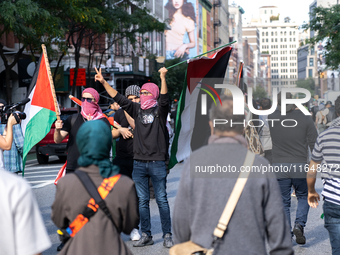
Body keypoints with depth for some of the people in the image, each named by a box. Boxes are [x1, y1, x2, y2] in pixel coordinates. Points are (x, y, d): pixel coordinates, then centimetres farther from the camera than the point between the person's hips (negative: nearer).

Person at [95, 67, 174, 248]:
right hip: (138, 162, 4)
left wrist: (163, 78, -35)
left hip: (157, 163, -4)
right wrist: (103, 82, 4)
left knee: (162, 200, 1)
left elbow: (164, 99, -21)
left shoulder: (159, 109, -2)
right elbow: (118, 98, 10)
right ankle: (146, 235, 15)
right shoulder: (137, 109, 11)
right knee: (142, 201, 8)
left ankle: (167, 236, 8)